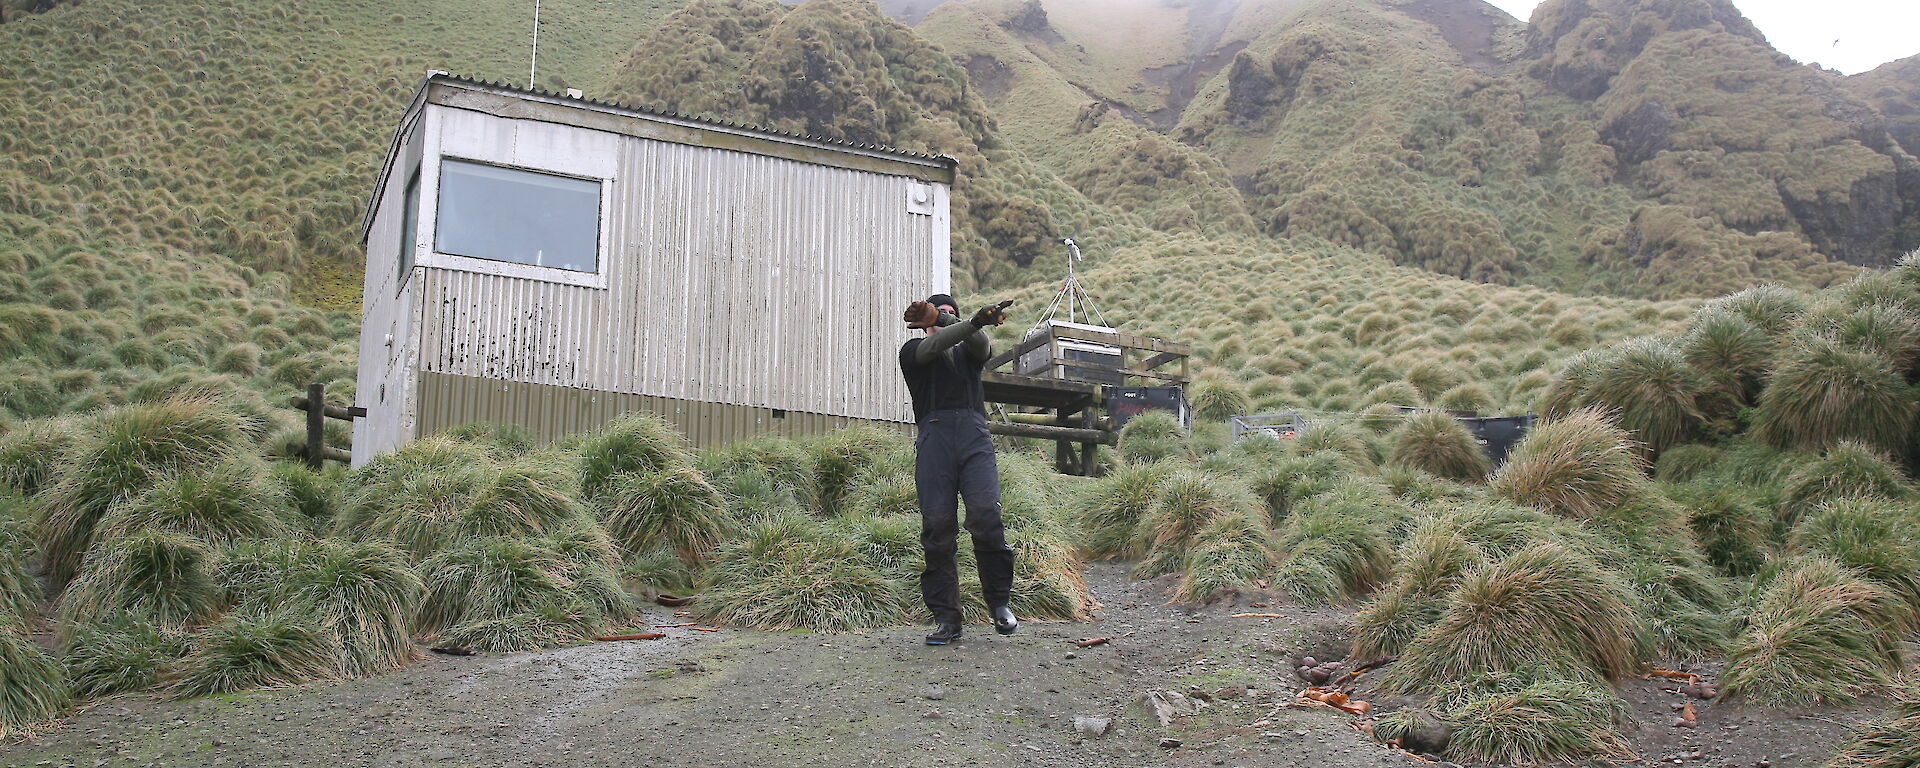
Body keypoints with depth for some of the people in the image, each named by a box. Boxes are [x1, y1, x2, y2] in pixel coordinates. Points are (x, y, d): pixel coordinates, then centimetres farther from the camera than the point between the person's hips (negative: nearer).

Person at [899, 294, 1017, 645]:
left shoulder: (968, 350, 28)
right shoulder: (913, 351, 21)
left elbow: (979, 342, 3)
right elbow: (936, 344, -1)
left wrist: (940, 318, -11)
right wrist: (976, 321, -16)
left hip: (974, 434, 1)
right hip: (934, 434, -1)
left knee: (986, 513, -17)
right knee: (937, 524, -8)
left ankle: (999, 602, -4)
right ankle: (946, 617, -4)